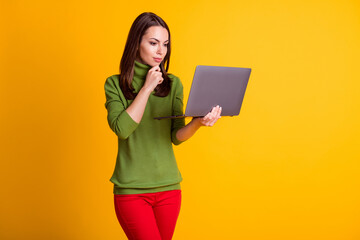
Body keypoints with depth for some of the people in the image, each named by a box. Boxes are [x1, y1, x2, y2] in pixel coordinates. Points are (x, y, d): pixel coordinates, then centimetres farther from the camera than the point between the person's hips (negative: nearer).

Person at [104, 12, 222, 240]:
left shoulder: (173, 84, 5)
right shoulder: (115, 84, -1)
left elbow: (176, 136, -1)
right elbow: (121, 128, -16)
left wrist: (197, 122, -22)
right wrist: (147, 88, -13)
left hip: (169, 187, 3)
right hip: (131, 189, -3)